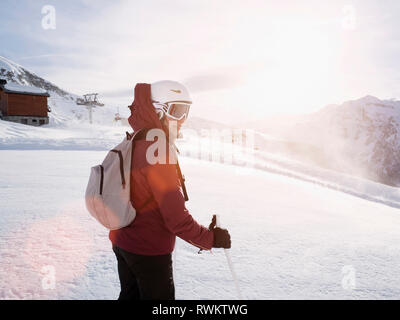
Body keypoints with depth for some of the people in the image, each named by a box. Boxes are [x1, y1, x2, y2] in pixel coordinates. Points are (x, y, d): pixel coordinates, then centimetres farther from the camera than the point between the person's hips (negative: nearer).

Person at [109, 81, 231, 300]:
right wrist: (210, 239, -13)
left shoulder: (131, 145, 3)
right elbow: (176, 218, -25)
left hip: (122, 242, 9)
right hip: (150, 251, -8)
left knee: (130, 295, 25)